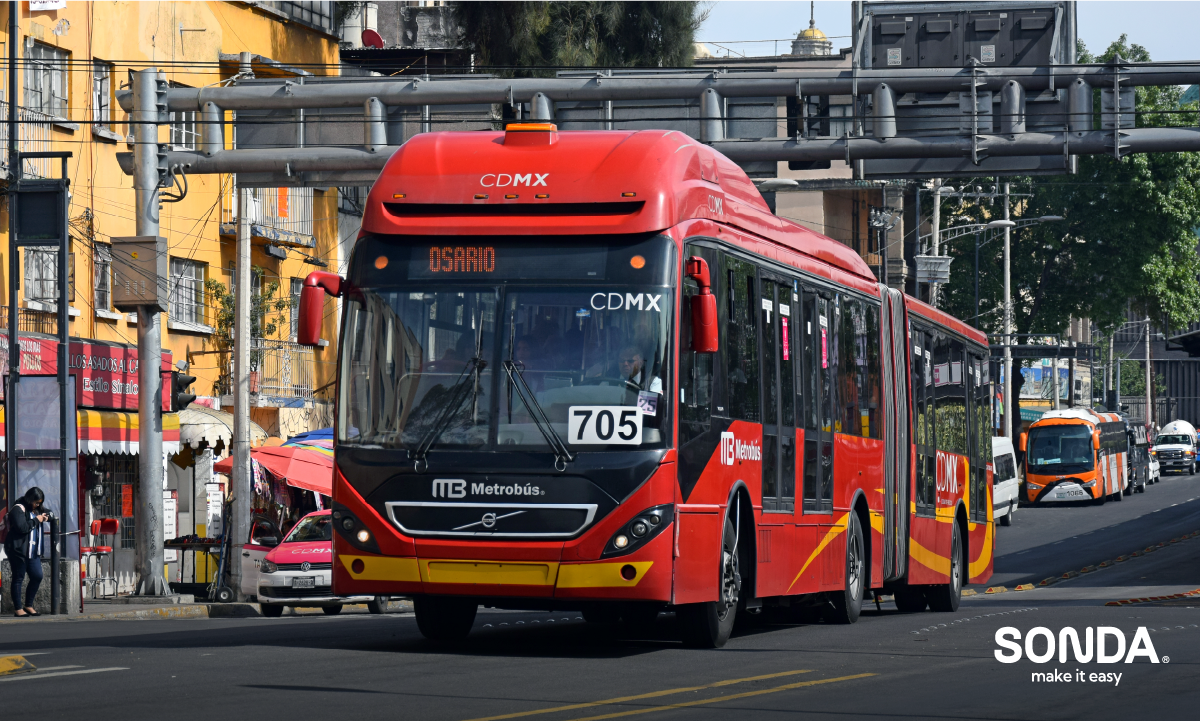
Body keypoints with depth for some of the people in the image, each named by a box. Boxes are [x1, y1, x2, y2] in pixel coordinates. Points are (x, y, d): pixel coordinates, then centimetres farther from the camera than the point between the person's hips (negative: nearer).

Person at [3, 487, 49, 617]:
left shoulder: (33, 509, 17)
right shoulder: (18, 509, -11)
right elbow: (22, 527, -24)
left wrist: (44, 518, 11)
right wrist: (36, 520, -14)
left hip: (33, 551, 9)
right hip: (18, 550, -9)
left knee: (37, 576, 6)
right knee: (18, 578, -3)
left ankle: (29, 606, 18)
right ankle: (18, 609, 1)